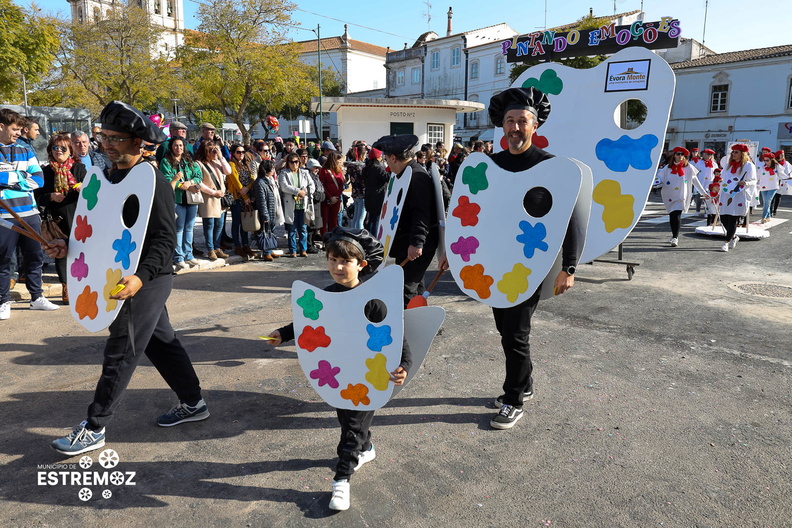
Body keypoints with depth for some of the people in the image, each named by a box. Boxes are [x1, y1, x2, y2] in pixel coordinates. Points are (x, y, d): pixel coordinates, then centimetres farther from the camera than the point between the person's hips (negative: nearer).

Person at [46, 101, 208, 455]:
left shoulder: (153, 182, -17)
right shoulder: (113, 176, 10)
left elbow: (165, 239, -23)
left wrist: (141, 276, -35)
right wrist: (72, 246, 6)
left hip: (149, 280, -9)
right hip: (126, 276, 9)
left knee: (120, 353, -1)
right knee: (161, 342, 16)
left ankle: (94, 429, 12)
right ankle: (192, 403, 30)